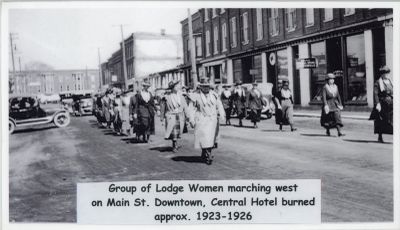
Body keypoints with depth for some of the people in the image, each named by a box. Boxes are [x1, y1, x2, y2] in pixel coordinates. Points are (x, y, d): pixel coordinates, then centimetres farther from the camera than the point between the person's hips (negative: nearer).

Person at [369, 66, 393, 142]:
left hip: (390, 103, 4)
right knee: (381, 121, 7)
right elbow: (375, 94, -11)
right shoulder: (378, 83, -4)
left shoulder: (390, 82, 13)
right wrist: (377, 104, -20)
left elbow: (393, 92, 17)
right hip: (382, 104, -4)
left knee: (392, 120, -6)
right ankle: (380, 137, 20)